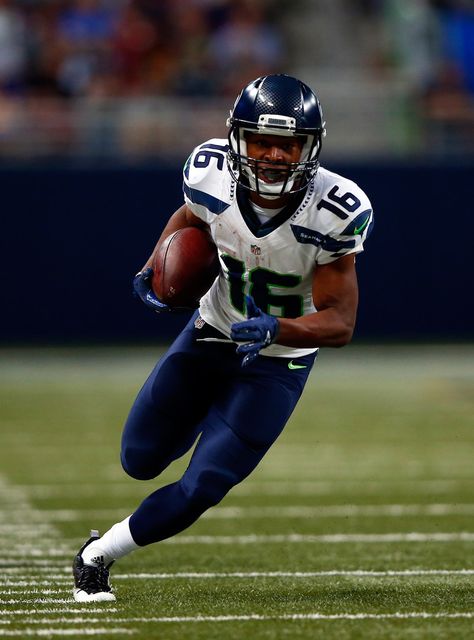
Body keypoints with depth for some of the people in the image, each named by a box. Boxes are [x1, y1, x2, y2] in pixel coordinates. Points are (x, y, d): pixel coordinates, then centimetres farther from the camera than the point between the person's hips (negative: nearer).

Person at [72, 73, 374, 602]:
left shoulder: (333, 212, -30)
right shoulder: (213, 176, -21)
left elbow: (340, 324, -25)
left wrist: (275, 330, -42)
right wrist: (157, 269, -10)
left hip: (275, 361, -3)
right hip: (211, 334, 3)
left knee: (196, 493, -8)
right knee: (141, 461, 14)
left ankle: (98, 554, 17)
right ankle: (205, 418, 46)